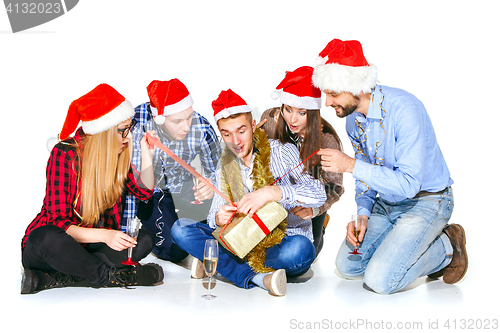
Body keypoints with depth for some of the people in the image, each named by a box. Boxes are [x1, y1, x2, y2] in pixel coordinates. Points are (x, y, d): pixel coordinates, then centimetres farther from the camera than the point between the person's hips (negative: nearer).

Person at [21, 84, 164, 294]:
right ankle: (109, 276, -21)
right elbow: (58, 222, -23)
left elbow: (144, 191, 11)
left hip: (92, 246, 6)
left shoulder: (116, 154, 0)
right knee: (50, 239, -40)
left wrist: (147, 155, -5)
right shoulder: (65, 154, -19)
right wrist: (104, 235, -39)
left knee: (144, 241, -19)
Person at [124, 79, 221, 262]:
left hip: (168, 192, 3)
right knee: (174, 250, -13)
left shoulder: (201, 129, -26)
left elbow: (218, 173, -11)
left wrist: (212, 186, -36)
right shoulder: (136, 125, -34)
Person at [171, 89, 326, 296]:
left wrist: (272, 192, -35)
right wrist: (218, 218, -19)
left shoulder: (282, 152, -7)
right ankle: (256, 277, -27)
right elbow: (214, 214, 7)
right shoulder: (225, 165, 8)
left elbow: (318, 193, -21)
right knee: (180, 229, -11)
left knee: (300, 249, -39)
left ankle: (218, 264, -19)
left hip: (284, 243, -4)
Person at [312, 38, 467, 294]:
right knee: (347, 266, 2)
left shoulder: (405, 109, -29)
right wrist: (362, 213, -7)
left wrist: (351, 165, -32)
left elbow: (408, 183, -32)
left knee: (380, 280, -19)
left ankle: (446, 249, 5)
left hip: (425, 200, -8)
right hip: (385, 203, 8)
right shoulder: (353, 119, -3)